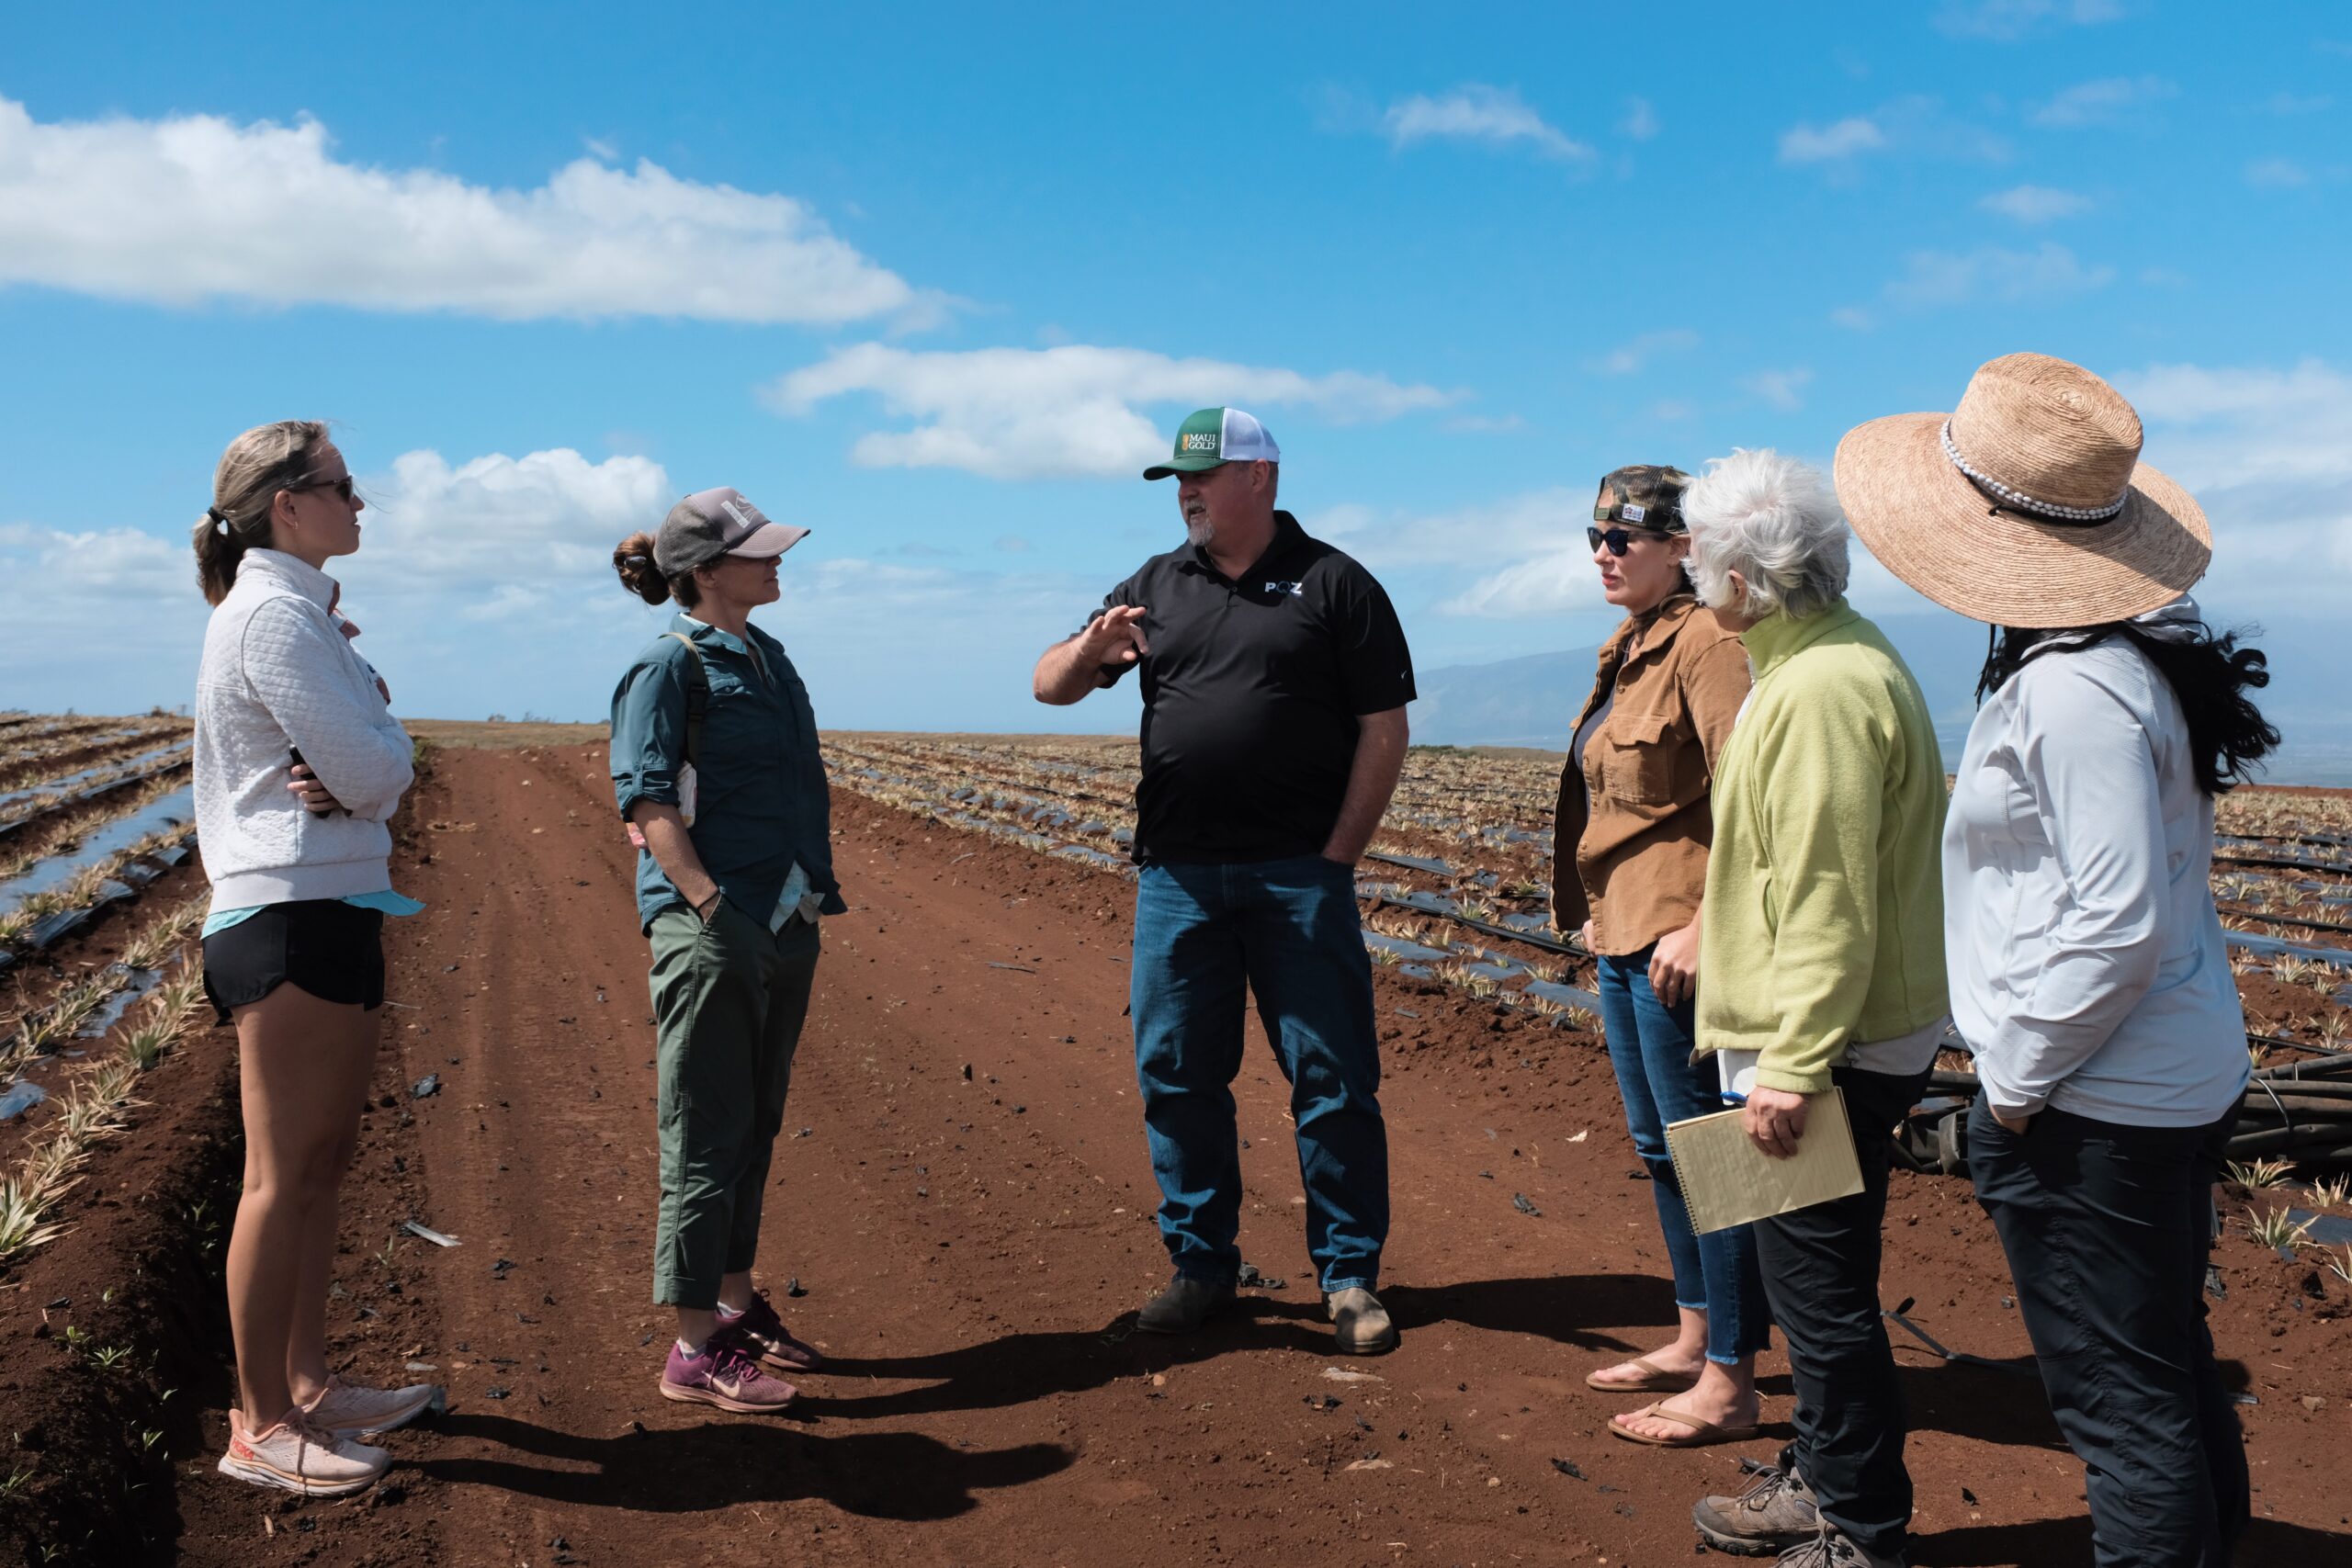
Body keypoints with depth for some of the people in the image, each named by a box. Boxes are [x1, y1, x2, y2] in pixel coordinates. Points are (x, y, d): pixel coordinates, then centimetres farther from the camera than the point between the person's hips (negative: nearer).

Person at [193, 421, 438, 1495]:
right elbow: (375, 768, -18)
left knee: (323, 1162, 15)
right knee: (283, 1176, -3)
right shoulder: (272, 615, -13)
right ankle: (259, 1426, 6)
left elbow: (385, 771, 12)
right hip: (291, 917, -10)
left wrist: (351, 774, -8)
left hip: (334, 913, 10)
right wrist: (373, 760, 2)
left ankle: (308, 1384, 26)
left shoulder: (308, 615, 18)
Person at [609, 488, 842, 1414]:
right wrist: (712, 906, -21)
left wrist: (809, 900, 14)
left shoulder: (766, 656, 15)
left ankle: (736, 1305, 29)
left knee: (754, 1129, 16)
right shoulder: (671, 663, -9)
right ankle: (695, 1352, 5)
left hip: (785, 921, 8)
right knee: (707, 1137, -2)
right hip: (712, 930, -8)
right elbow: (648, 805, -15)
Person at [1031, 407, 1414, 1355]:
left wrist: (1338, 854, -6)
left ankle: (1349, 1277, 13)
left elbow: (1384, 730, 0)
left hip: (1300, 875, -3)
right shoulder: (1156, 587, 12)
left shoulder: (1335, 585, 2)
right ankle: (1200, 1266, 21)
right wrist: (1091, 650, -12)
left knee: (1333, 1078, 1)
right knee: (1177, 1075, 7)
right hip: (1176, 874, 4)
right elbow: (1049, 685, 11)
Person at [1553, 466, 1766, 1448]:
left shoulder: (1706, 643, -15)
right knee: (1658, 1145, 18)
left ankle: (1726, 1387, 8)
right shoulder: (1630, 648, 15)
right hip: (1622, 933, 10)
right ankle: (1695, 1339, 31)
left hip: (1679, 938, -10)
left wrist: (1702, 928, -25)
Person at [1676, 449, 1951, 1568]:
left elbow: (1828, 901, -26)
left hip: (1833, 1045, -11)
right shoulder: (1836, 653, 12)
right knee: (1812, 1277, 21)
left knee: (1820, 1288, 1)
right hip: (1843, 1035, 11)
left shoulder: (1822, 689, -22)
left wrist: (1794, 1067, -24)